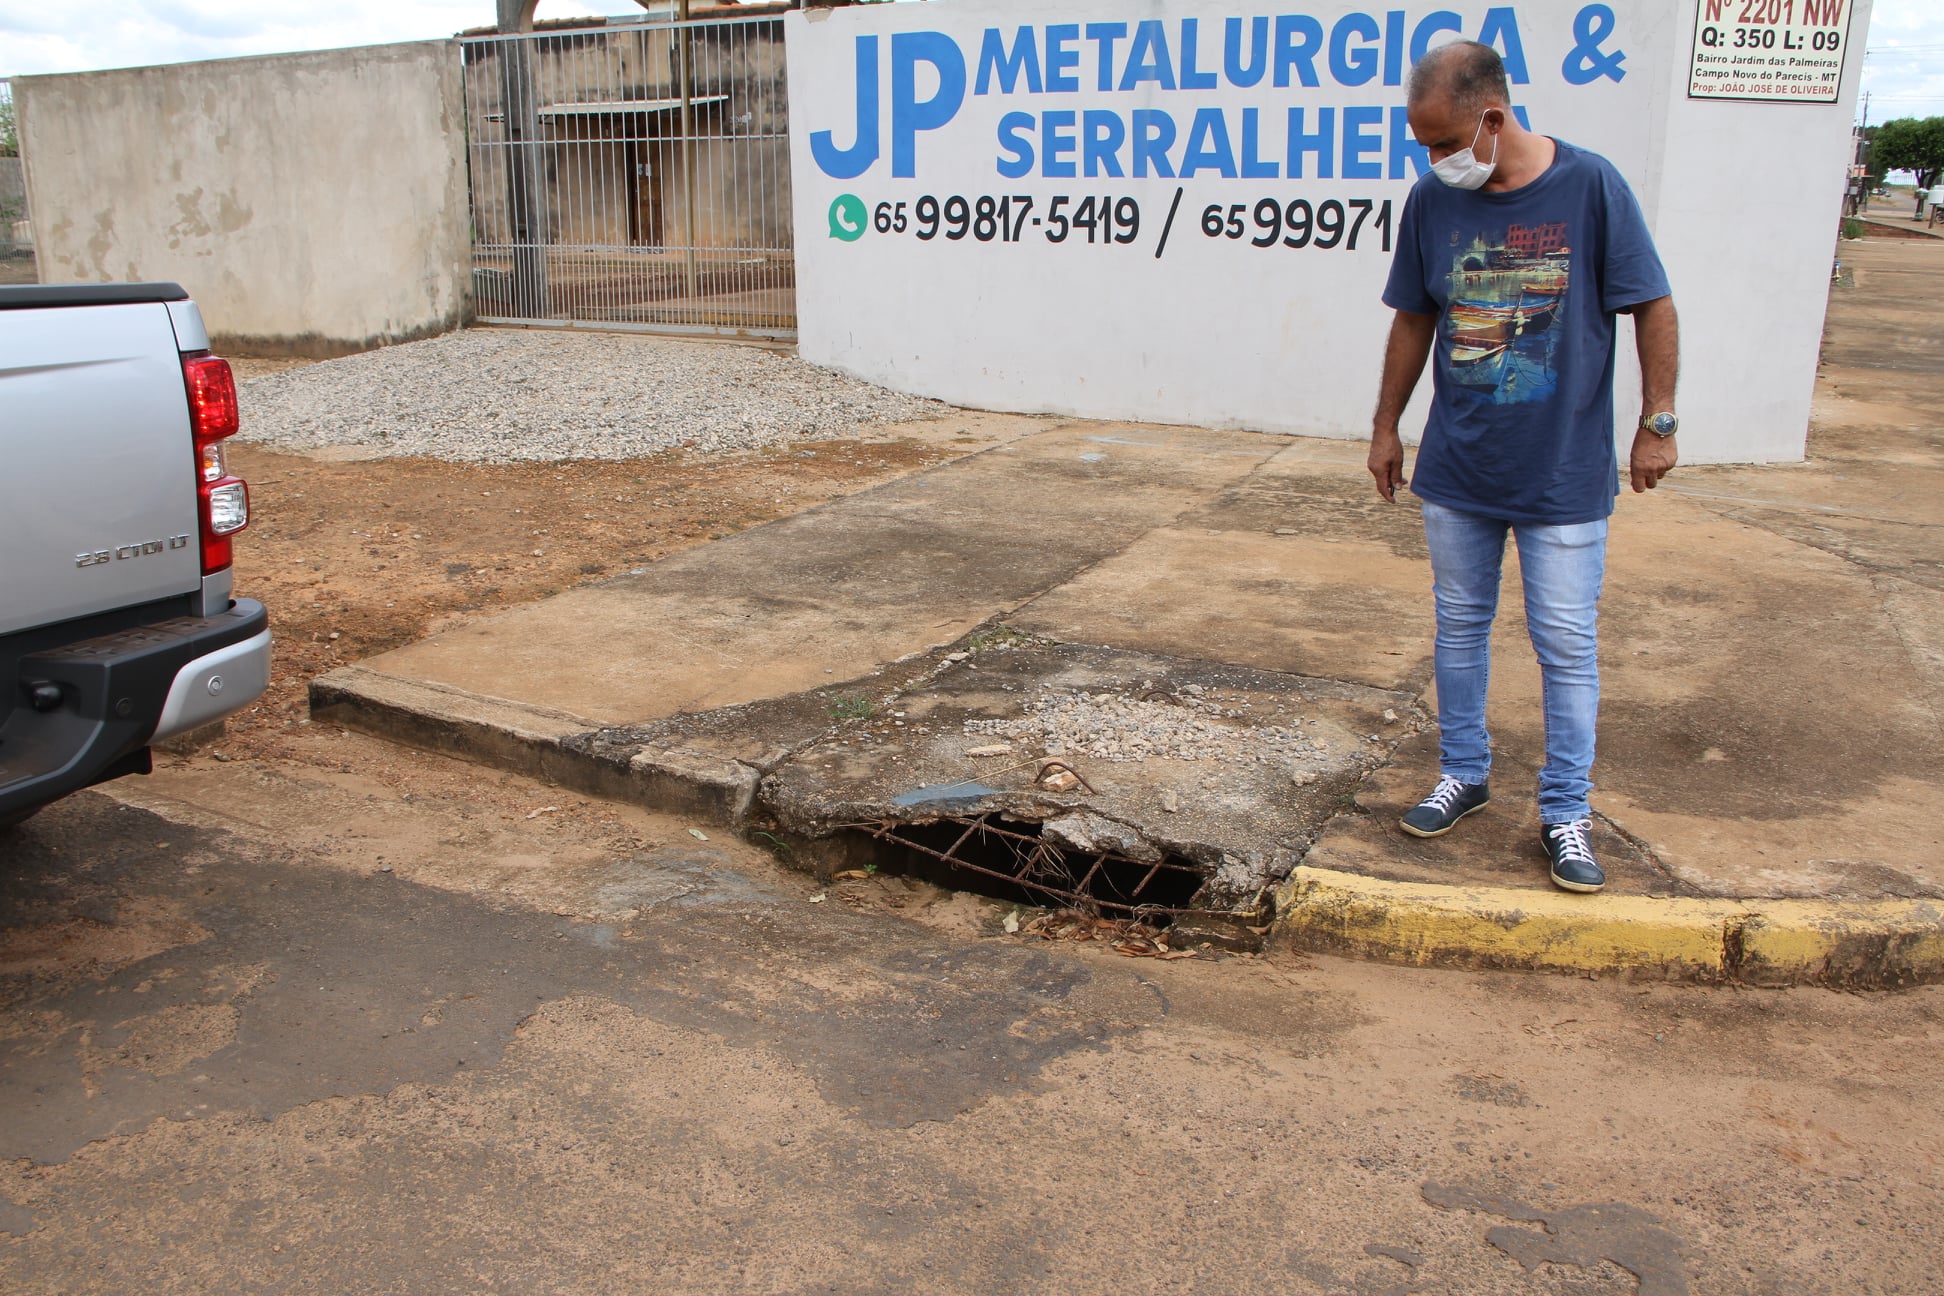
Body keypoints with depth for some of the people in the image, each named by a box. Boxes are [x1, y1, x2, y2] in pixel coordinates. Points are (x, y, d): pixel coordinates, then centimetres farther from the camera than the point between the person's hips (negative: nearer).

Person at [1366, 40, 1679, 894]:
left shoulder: (1590, 186, -11)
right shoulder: (1432, 201, -1)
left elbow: (1653, 308, -4)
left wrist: (1657, 423, -4)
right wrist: (1387, 426, 13)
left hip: (1565, 473, -3)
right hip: (1456, 470, 4)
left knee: (1568, 648, 3)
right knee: (1459, 629, 14)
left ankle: (1566, 813, 16)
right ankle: (1463, 776, 31)